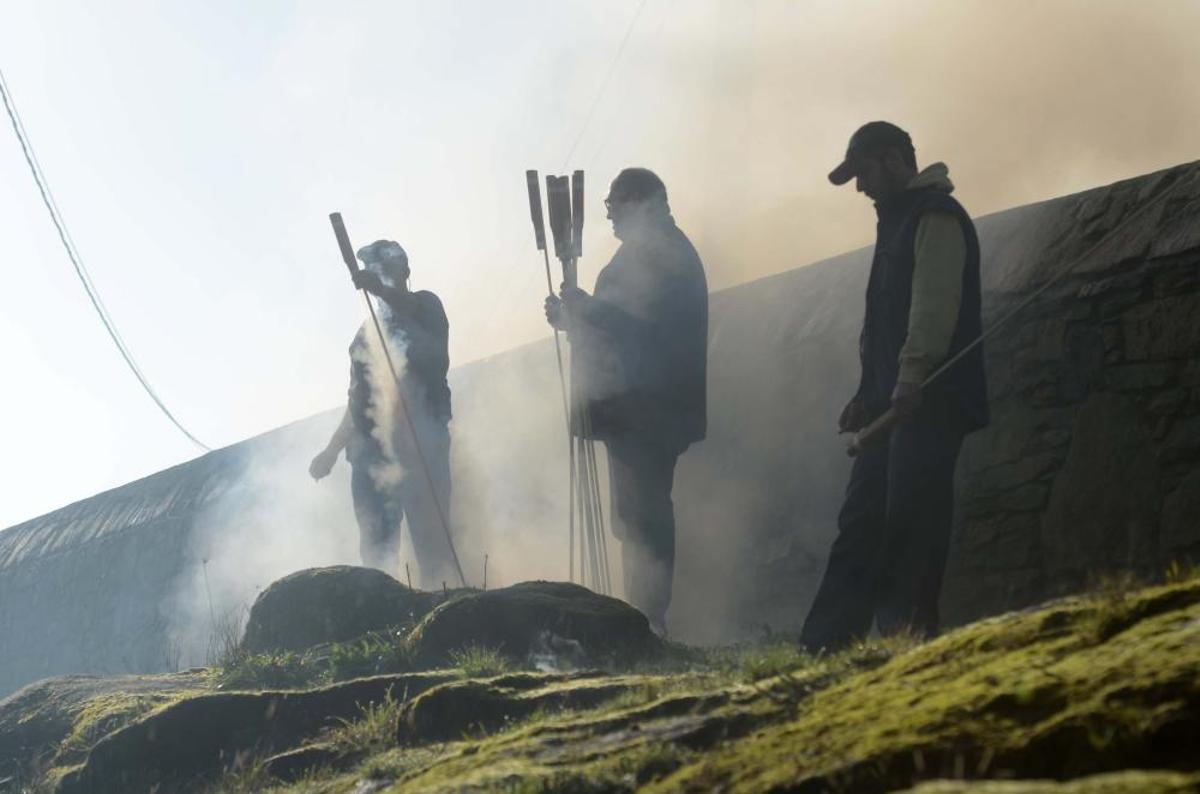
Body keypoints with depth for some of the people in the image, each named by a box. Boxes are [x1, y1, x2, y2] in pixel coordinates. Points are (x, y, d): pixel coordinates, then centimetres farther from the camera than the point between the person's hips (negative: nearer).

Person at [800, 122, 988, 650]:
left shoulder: (936, 217, -8)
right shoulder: (898, 221, 24)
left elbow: (934, 305, -21)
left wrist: (910, 380, -29)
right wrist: (868, 393, 20)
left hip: (928, 402, -10)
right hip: (895, 402, 10)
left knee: (910, 523, -10)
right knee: (861, 522, 6)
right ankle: (823, 647, 7)